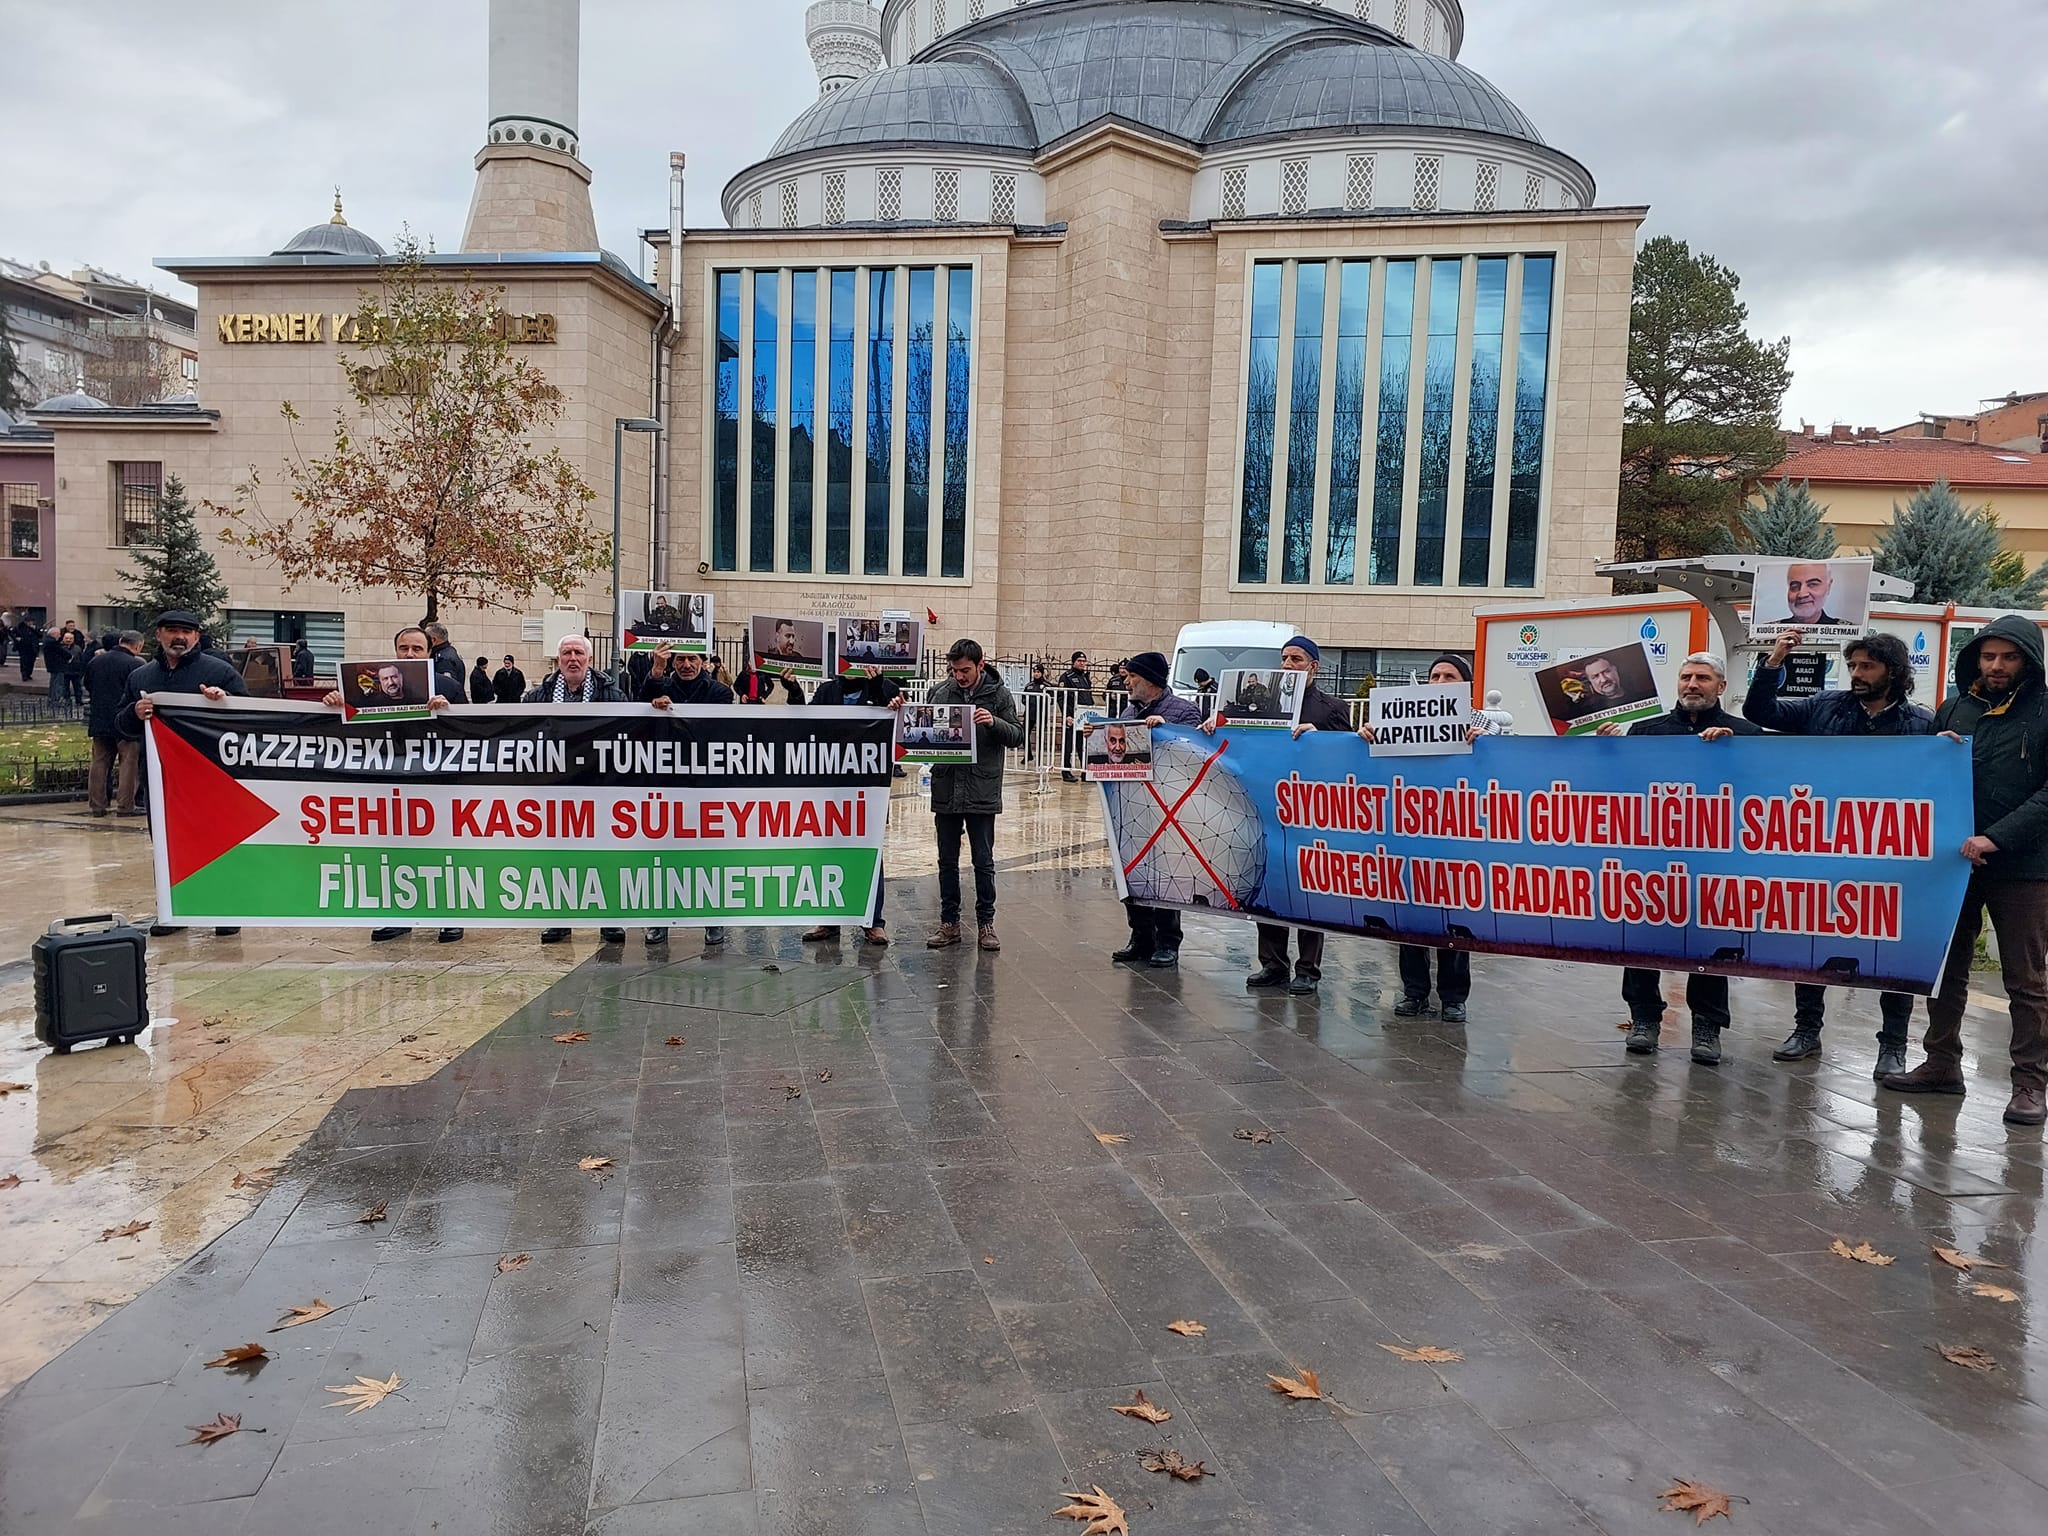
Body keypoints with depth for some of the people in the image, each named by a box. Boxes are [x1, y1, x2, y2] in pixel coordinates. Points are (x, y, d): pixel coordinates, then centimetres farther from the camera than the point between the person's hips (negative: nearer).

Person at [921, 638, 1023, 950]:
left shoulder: (998, 694, -2)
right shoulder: (939, 693, 3)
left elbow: (1017, 735, -3)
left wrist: (994, 722, -21)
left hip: (983, 793, -2)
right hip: (946, 792, 2)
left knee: (984, 862, 6)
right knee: (947, 862, 11)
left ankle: (986, 922, 18)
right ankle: (949, 923, 21)